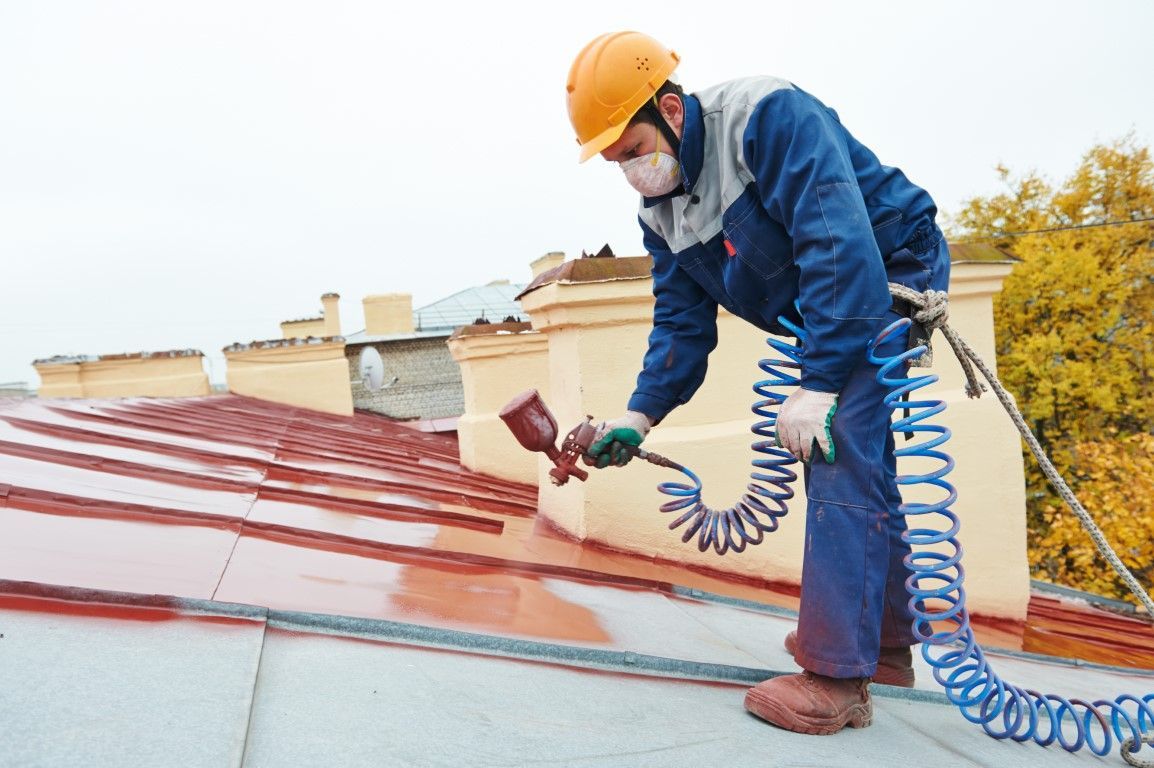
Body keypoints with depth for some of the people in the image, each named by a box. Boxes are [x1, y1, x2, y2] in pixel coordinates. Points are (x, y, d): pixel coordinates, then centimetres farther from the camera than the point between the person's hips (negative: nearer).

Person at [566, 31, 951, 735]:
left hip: (892, 274, -9)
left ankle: (837, 679, -13)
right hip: (822, 314, 9)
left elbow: (839, 241, -33)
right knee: (855, 466, 13)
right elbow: (682, 325, 2)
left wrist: (816, 386, -35)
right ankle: (886, 643, 27)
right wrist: (639, 416, -11)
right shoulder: (660, 214, 0)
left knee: (841, 461, -19)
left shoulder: (770, 117, -25)